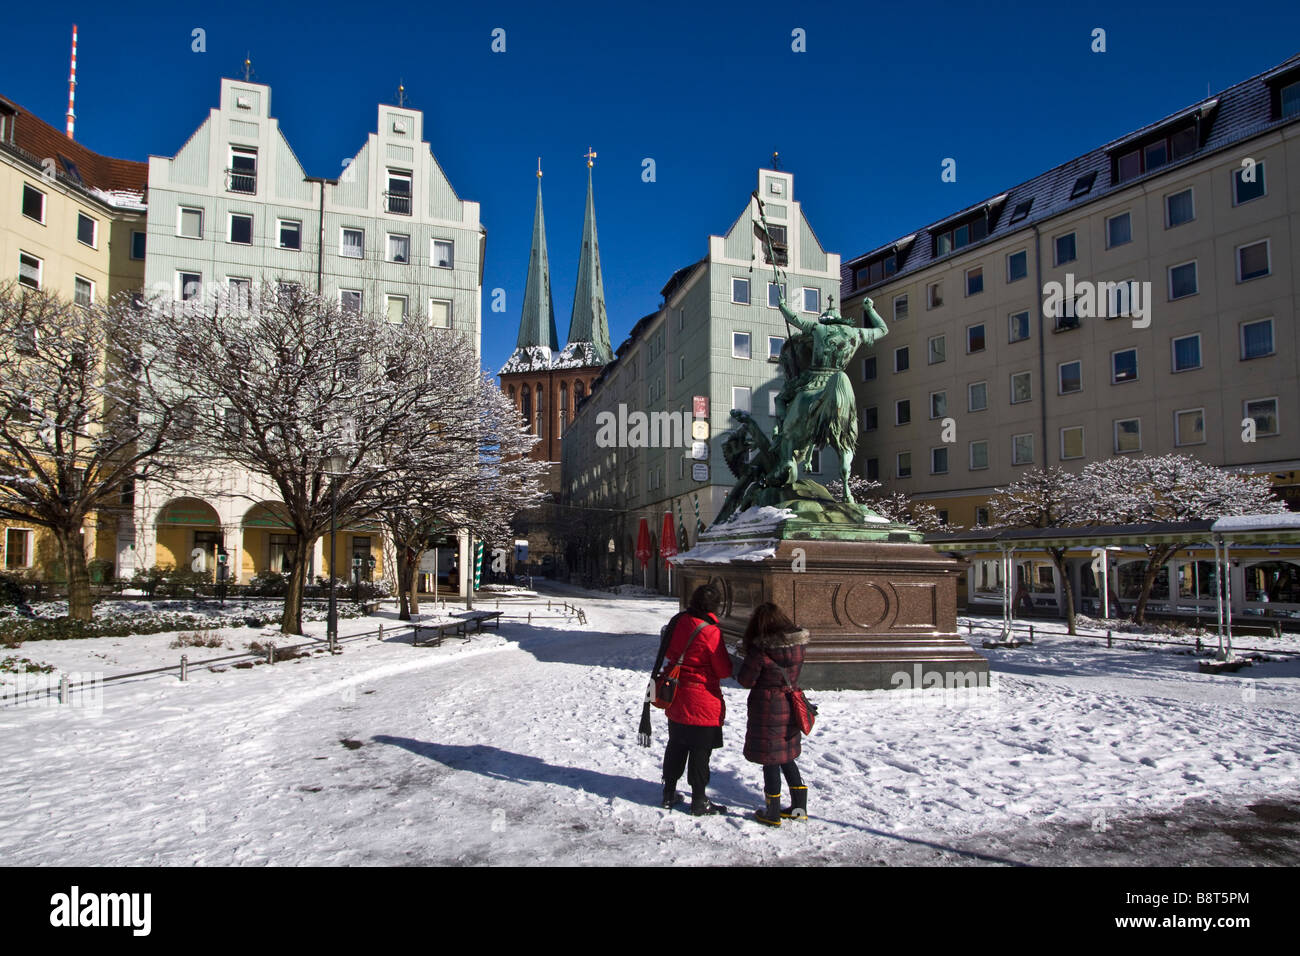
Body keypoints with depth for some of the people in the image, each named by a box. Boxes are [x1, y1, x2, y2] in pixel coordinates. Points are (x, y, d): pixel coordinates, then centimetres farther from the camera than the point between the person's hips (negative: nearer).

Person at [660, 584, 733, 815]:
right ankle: (699, 801, 15)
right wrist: (726, 659, 7)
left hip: (676, 701, 6)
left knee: (676, 747, 18)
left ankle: (669, 794, 28)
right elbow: (724, 670, -12)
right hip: (702, 704, -6)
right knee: (700, 751, 6)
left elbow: (668, 657, 11)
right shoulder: (710, 632, -20)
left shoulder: (679, 623, -1)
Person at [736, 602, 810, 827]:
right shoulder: (798, 644, -2)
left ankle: (773, 813, 16)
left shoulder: (760, 649, -20)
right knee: (786, 757, 20)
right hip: (790, 706, 6)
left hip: (767, 708, -6)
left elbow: (746, 680, -12)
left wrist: (748, 657, 6)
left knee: (770, 760, 6)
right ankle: (799, 807, 26)